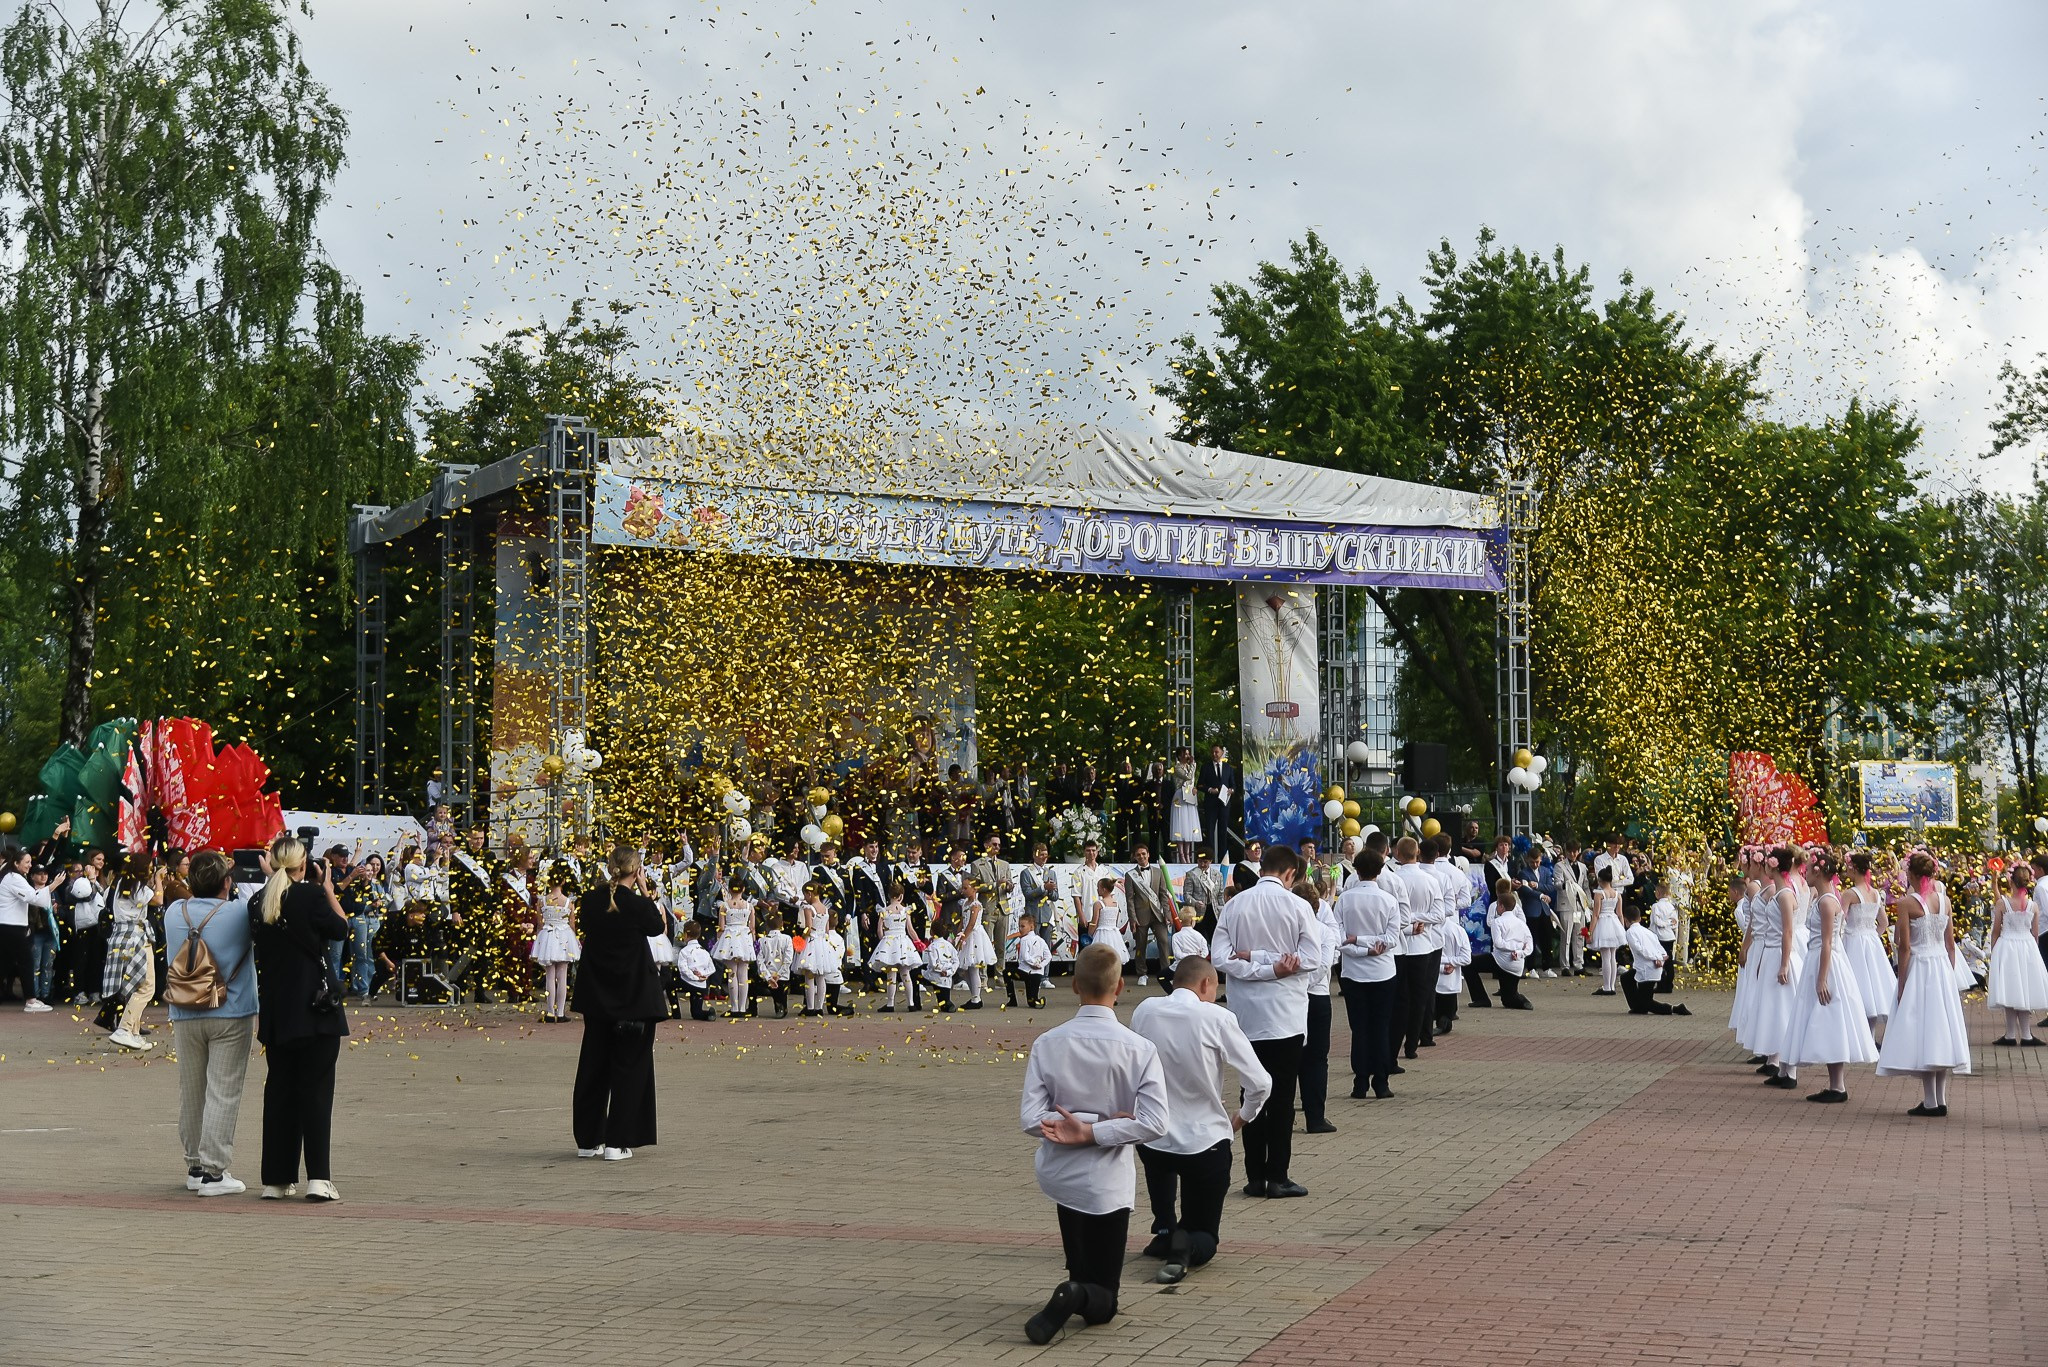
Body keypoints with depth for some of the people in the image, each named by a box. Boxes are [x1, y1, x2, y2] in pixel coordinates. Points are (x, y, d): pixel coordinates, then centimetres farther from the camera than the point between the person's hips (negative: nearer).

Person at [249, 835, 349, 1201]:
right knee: (316, 1089, -3)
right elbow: (341, 930, 0)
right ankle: (318, 1178, -9)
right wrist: (328, 888, 11)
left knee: (279, 1089, 10)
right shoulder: (311, 896, -11)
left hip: (275, 1008, 5)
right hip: (315, 1006, -5)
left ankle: (277, 1179, 12)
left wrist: (270, 879, 20)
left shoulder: (259, 903, 4)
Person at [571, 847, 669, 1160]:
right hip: (633, 997, -5)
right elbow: (657, 927, 1)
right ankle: (617, 1142, 2)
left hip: (597, 995, 5)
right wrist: (645, 891, 1)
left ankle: (587, 1140, 20)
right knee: (629, 1066, 4)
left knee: (593, 1064, 14)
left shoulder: (590, 900, -5)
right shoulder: (636, 905, -17)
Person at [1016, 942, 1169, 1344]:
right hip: (1108, 1181, -3)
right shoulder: (1139, 1049, -16)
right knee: (1102, 1305, 4)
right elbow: (1155, 1125, -22)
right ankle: (1080, 1295, -26)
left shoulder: (1047, 1044, -11)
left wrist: (1081, 1128, -11)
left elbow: (1031, 1120, -16)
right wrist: (1093, 1131, -18)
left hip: (1060, 1173, 3)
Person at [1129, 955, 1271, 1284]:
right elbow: (1260, 1083, -12)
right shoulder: (1217, 1018, -13)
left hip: (1150, 1141, 3)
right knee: (1205, 1236, 17)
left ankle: (1165, 1230, 23)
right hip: (1205, 1142, -3)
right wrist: (1242, 1118, 8)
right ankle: (1186, 1247, -18)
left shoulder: (1144, 1011, -3)